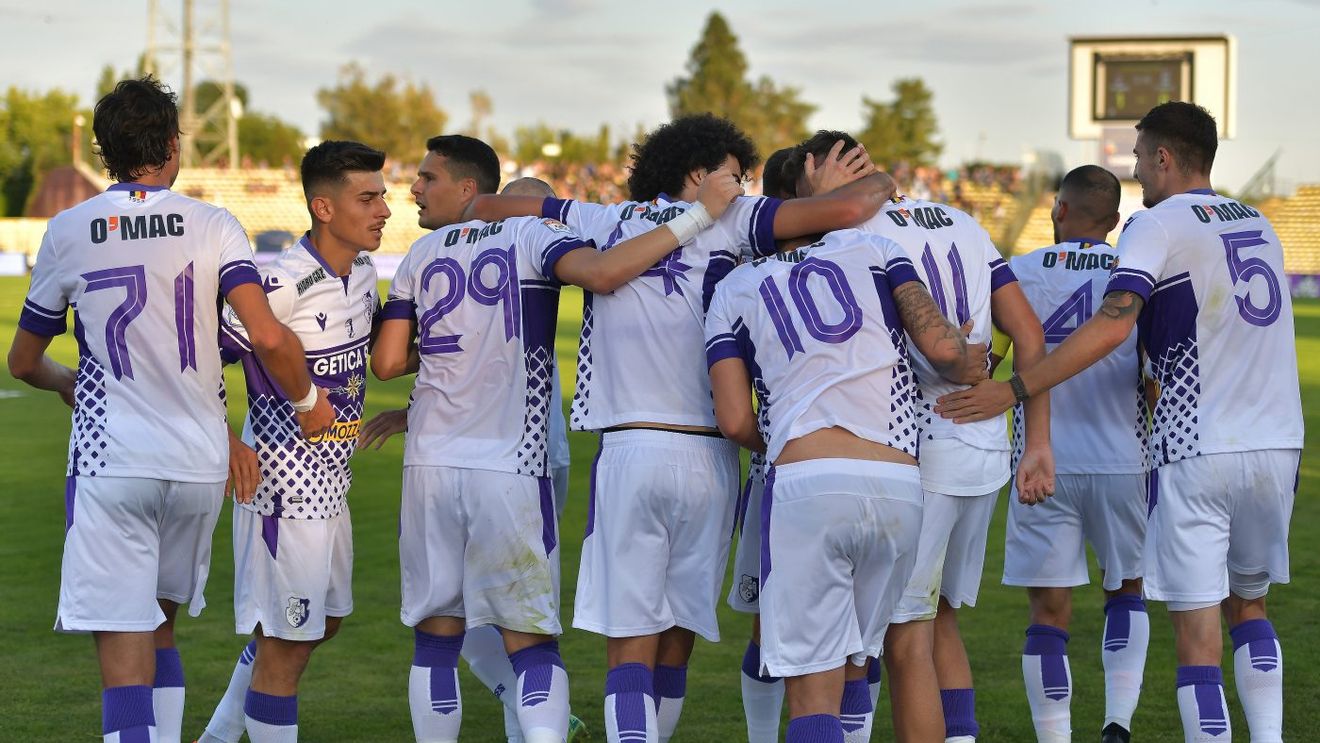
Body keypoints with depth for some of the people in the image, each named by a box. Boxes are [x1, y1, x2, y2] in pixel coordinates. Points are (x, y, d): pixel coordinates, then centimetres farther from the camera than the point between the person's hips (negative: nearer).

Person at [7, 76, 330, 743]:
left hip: (111, 459, -2)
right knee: (159, 625, 22)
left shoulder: (67, 232, 1)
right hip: (200, 459, 2)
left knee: (124, 648, -7)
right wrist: (307, 399, 5)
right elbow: (268, 338, -14)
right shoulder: (213, 226, -1)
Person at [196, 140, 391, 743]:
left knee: (323, 621, 22)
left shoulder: (363, 275, 6)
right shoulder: (283, 282, -22)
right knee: (286, 643, -3)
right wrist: (226, 444, -19)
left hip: (330, 481, 10)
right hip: (284, 483, -10)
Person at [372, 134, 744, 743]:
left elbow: (387, 362, 7)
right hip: (510, 470, -2)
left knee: (436, 639, 13)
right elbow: (602, 272, -20)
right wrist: (700, 217, -14)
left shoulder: (422, 255, 9)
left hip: (431, 465, 2)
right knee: (531, 643, 3)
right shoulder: (533, 236, 1)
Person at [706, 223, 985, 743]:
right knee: (852, 670, 18)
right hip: (898, 487, 2)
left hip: (806, 486, -2)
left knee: (812, 695, -1)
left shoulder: (734, 291, 15)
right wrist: (967, 369, 28)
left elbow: (736, 421, 6)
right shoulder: (873, 251, 17)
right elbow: (942, 348, 6)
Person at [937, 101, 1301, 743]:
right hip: (1278, 445, 7)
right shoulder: (1258, 225, 15)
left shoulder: (1159, 225, -6)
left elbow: (1111, 327, -20)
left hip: (1198, 450, -7)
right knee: (1248, 607, 21)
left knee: (1197, 635, -3)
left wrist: (1012, 391, -19)